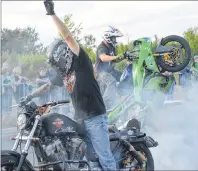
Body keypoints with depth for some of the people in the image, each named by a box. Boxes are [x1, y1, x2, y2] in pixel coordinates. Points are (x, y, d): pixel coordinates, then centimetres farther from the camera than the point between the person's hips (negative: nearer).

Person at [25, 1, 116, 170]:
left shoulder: (81, 62, -10)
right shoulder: (63, 74, 13)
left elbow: (68, 37, -18)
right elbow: (48, 86, 29)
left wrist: (52, 14, -21)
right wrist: (30, 96, 21)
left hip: (95, 117, -8)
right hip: (80, 119, 8)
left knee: (104, 156, -4)